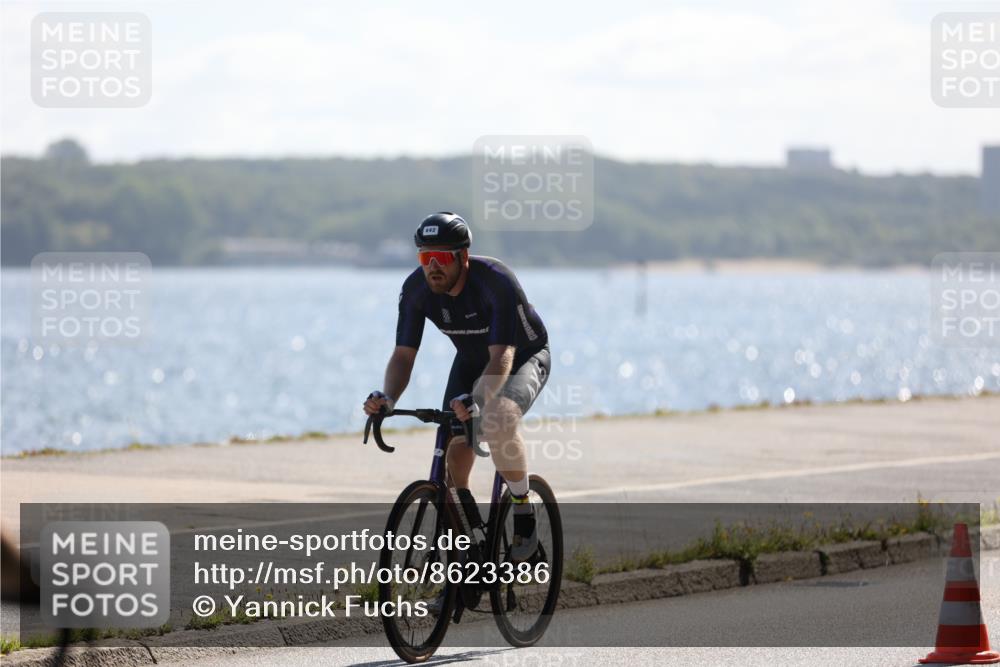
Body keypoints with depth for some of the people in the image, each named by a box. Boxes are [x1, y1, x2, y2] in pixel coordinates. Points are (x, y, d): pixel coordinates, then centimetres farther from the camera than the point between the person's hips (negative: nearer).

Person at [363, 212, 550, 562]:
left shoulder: (496, 281, -35)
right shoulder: (416, 289, -20)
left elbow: (502, 356, -40)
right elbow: (403, 354, -17)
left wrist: (475, 400, -57)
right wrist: (387, 397, -38)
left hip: (524, 357, -5)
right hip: (471, 360, 5)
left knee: (497, 424, -34)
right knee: (455, 444, -12)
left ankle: (524, 514, -14)